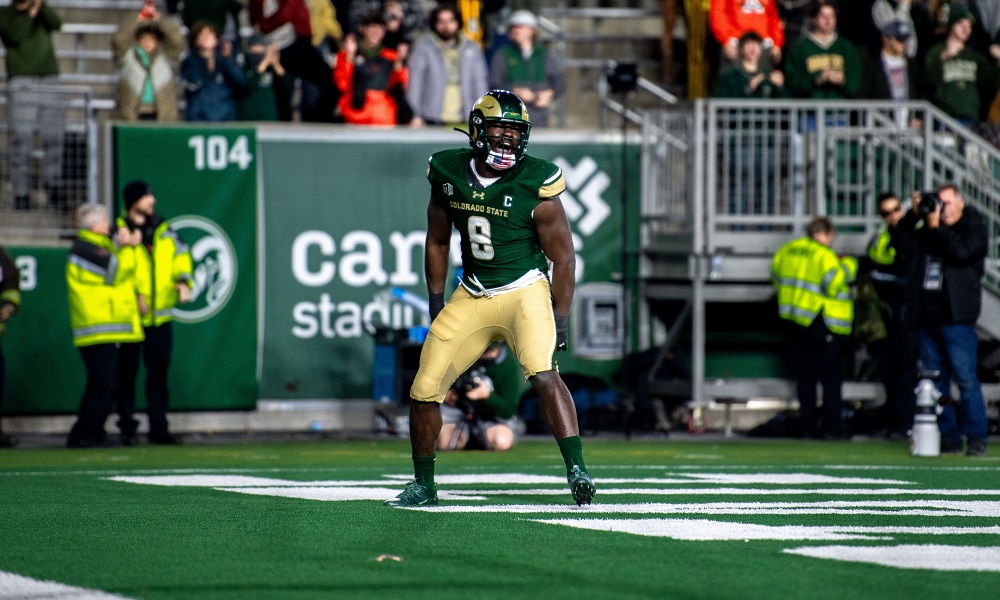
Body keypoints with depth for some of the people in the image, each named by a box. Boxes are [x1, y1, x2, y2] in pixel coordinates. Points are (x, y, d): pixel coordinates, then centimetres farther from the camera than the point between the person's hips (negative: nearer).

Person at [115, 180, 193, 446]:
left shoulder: (163, 230, 10)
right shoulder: (119, 232, -5)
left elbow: (181, 255, 14)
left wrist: (183, 281, -4)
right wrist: (134, 294, -20)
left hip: (160, 314, 4)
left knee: (159, 371, 5)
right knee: (128, 371, 0)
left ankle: (159, 428, 10)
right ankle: (127, 427, 6)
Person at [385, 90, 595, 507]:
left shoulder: (534, 184, -14)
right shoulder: (449, 174, -3)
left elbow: (563, 258, -6)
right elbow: (437, 242, 13)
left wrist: (558, 323, -9)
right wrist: (436, 307, 11)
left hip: (524, 291, -4)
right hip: (471, 296, 4)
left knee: (543, 374, -29)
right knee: (424, 390, 2)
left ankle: (577, 472, -27)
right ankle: (423, 486, 21)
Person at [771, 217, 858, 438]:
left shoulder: (787, 251, 8)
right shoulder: (824, 256, -14)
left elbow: (776, 277, 15)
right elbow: (833, 283, -20)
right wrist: (847, 266, -4)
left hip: (792, 320, 6)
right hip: (820, 320, -6)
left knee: (804, 375, 11)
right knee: (830, 374, 2)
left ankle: (808, 426, 9)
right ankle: (832, 426, -1)